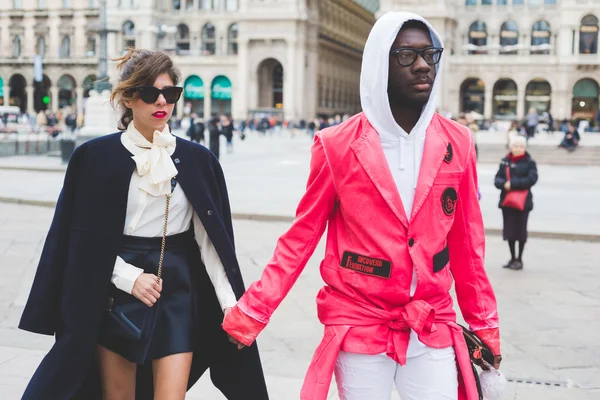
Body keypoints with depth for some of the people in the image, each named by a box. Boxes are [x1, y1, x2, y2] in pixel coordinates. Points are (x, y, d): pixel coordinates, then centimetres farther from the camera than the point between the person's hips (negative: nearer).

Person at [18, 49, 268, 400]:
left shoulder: (197, 161, 0)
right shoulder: (96, 157, -3)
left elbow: (210, 241, 0)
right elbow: (84, 238, -2)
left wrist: (230, 304, -6)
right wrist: (129, 277, -13)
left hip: (177, 292, 1)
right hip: (113, 295, 0)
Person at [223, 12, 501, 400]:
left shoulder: (456, 143, 0)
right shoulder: (338, 145, -8)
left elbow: (466, 244, 6)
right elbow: (301, 237, -2)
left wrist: (485, 325, 10)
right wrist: (251, 312, -6)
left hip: (433, 330, 2)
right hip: (359, 326, -2)